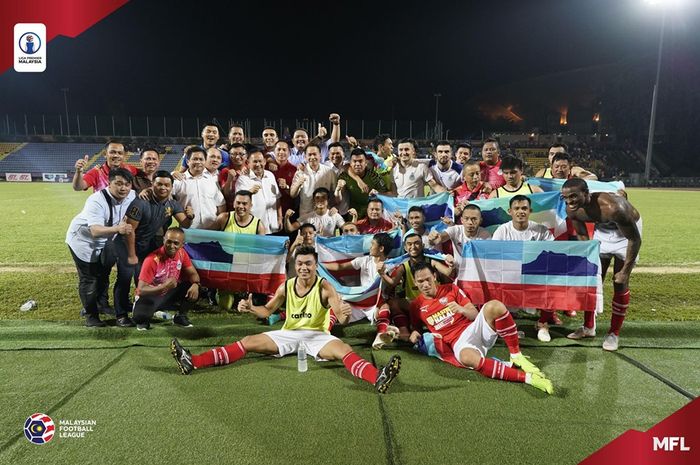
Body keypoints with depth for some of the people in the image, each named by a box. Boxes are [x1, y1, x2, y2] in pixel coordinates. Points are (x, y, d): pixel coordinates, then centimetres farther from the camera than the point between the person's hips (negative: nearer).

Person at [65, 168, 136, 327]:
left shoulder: (131, 196, -17)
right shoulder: (96, 200, -35)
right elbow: (95, 231, -48)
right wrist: (117, 229, -64)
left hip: (104, 242, 6)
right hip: (83, 240, -5)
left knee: (103, 277, 16)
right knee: (88, 279, 0)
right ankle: (91, 314, 18)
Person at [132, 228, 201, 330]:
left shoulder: (181, 253, -12)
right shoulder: (152, 259, -28)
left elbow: (193, 273, -4)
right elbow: (141, 290, -27)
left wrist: (195, 284, -28)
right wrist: (164, 287, -43)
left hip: (169, 293, 5)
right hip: (150, 295, -4)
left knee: (194, 289, -20)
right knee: (140, 315, -34)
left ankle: (180, 316, 6)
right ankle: (142, 319, 6)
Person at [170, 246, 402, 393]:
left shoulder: (324, 287, -13)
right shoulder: (286, 287, -2)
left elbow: (341, 318, -20)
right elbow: (267, 310, 9)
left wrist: (344, 313, -45)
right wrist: (250, 308, -12)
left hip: (317, 335, -3)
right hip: (289, 334, 4)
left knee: (345, 351, -32)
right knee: (248, 342, -8)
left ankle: (378, 378, -53)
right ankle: (193, 362, -12)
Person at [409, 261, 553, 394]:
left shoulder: (451, 289, 8)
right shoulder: (415, 306, 8)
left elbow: (475, 314, 7)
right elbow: (415, 328, 22)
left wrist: (462, 309, -15)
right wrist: (414, 334, -2)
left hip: (475, 328, 2)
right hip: (458, 342, -2)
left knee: (494, 306, -31)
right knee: (468, 358, -42)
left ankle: (516, 356, -18)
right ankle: (526, 377, -37)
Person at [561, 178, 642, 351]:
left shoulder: (612, 207, -40)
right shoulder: (572, 210, -23)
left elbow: (635, 239, -29)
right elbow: (582, 236, -2)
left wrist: (625, 271, -25)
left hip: (627, 231, -5)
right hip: (602, 230, 5)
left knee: (620, 283, -4)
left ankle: (614, 333, 10)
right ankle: (588, 327, 20)